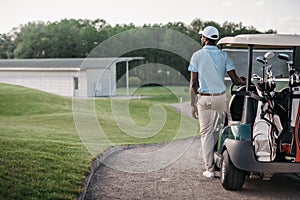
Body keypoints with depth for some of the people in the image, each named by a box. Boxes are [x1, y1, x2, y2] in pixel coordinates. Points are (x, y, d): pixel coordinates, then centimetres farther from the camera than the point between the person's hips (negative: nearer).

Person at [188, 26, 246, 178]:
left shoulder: (197, 56, -1)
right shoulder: (223, 55, 3)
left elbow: (193, 83, -4)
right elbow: (235, 80, -1)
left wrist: (193, 104, 2)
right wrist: (244, 81, 22)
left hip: (204, 98, -1)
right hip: (221, 97, 1)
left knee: (206, 133, 5)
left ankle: (209, 169, 6)